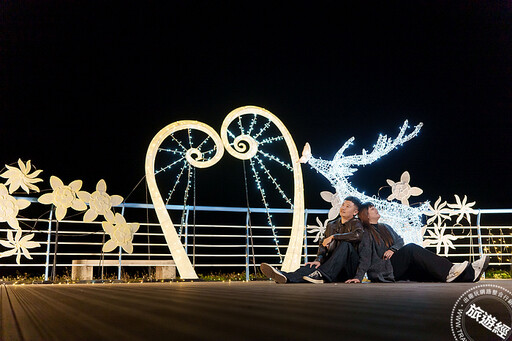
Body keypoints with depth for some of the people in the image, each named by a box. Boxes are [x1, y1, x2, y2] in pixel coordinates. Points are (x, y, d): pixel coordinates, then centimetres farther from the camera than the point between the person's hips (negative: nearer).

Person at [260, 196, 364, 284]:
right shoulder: (331, 225, 19)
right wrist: (318, 260, -13)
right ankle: (287, 277, -55)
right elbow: (323, 245, 8)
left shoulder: (356, 223, 1)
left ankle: (323, 275, -46)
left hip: (349, 269, -4)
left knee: (345, 244, -31)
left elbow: (358, 235, -23)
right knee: (312, 267, -26)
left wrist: (333, 237, -17)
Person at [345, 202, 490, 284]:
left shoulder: (385, 228, 26)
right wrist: (358, 277, -22)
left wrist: (392, 249, -7)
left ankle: (469, 274, -34)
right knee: (411, 249, -27)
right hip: (382, 270, -7)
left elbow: (399, 240, 16)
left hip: (399, 269, 7)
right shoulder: (365, 234, 2)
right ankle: (449, 271, -38)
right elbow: (365, 257, -8)